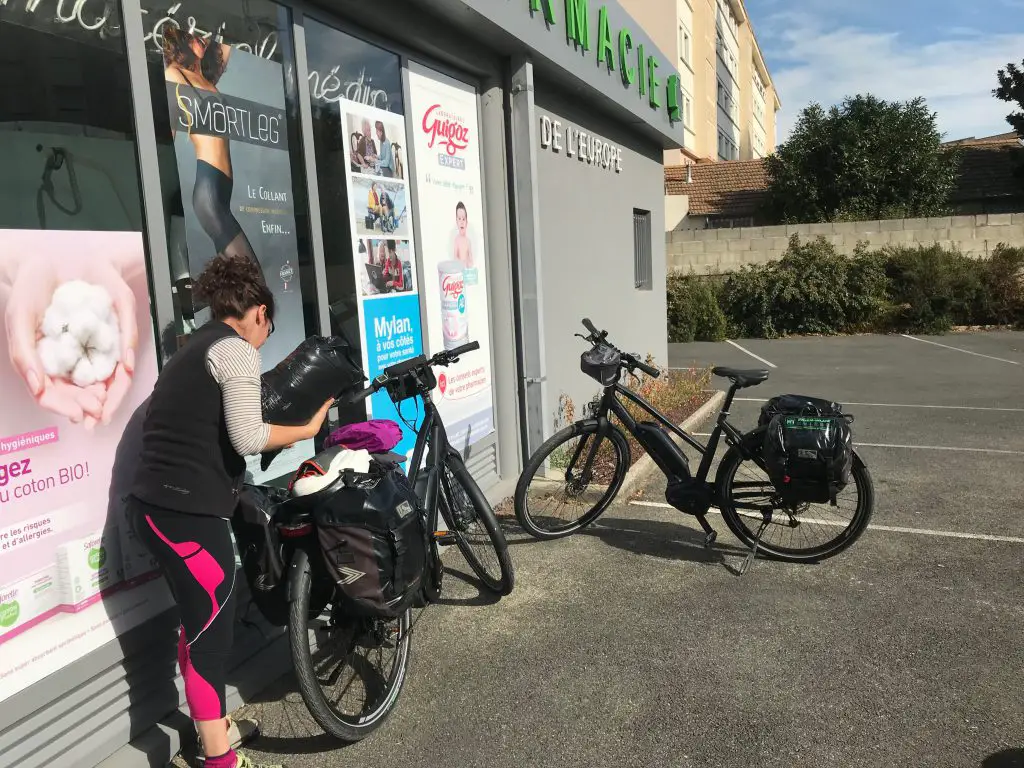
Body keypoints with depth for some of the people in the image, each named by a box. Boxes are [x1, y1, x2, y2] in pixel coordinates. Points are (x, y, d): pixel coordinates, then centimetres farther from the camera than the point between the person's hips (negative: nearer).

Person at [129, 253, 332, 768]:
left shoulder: (193, 349, 20)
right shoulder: (236, 350, -9)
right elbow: (247, 437, -19)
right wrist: (308, 429, -6)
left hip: (156, 504, 9)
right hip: (188, 512, -9)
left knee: (202, 622, 20)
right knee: (211, 630, 0)